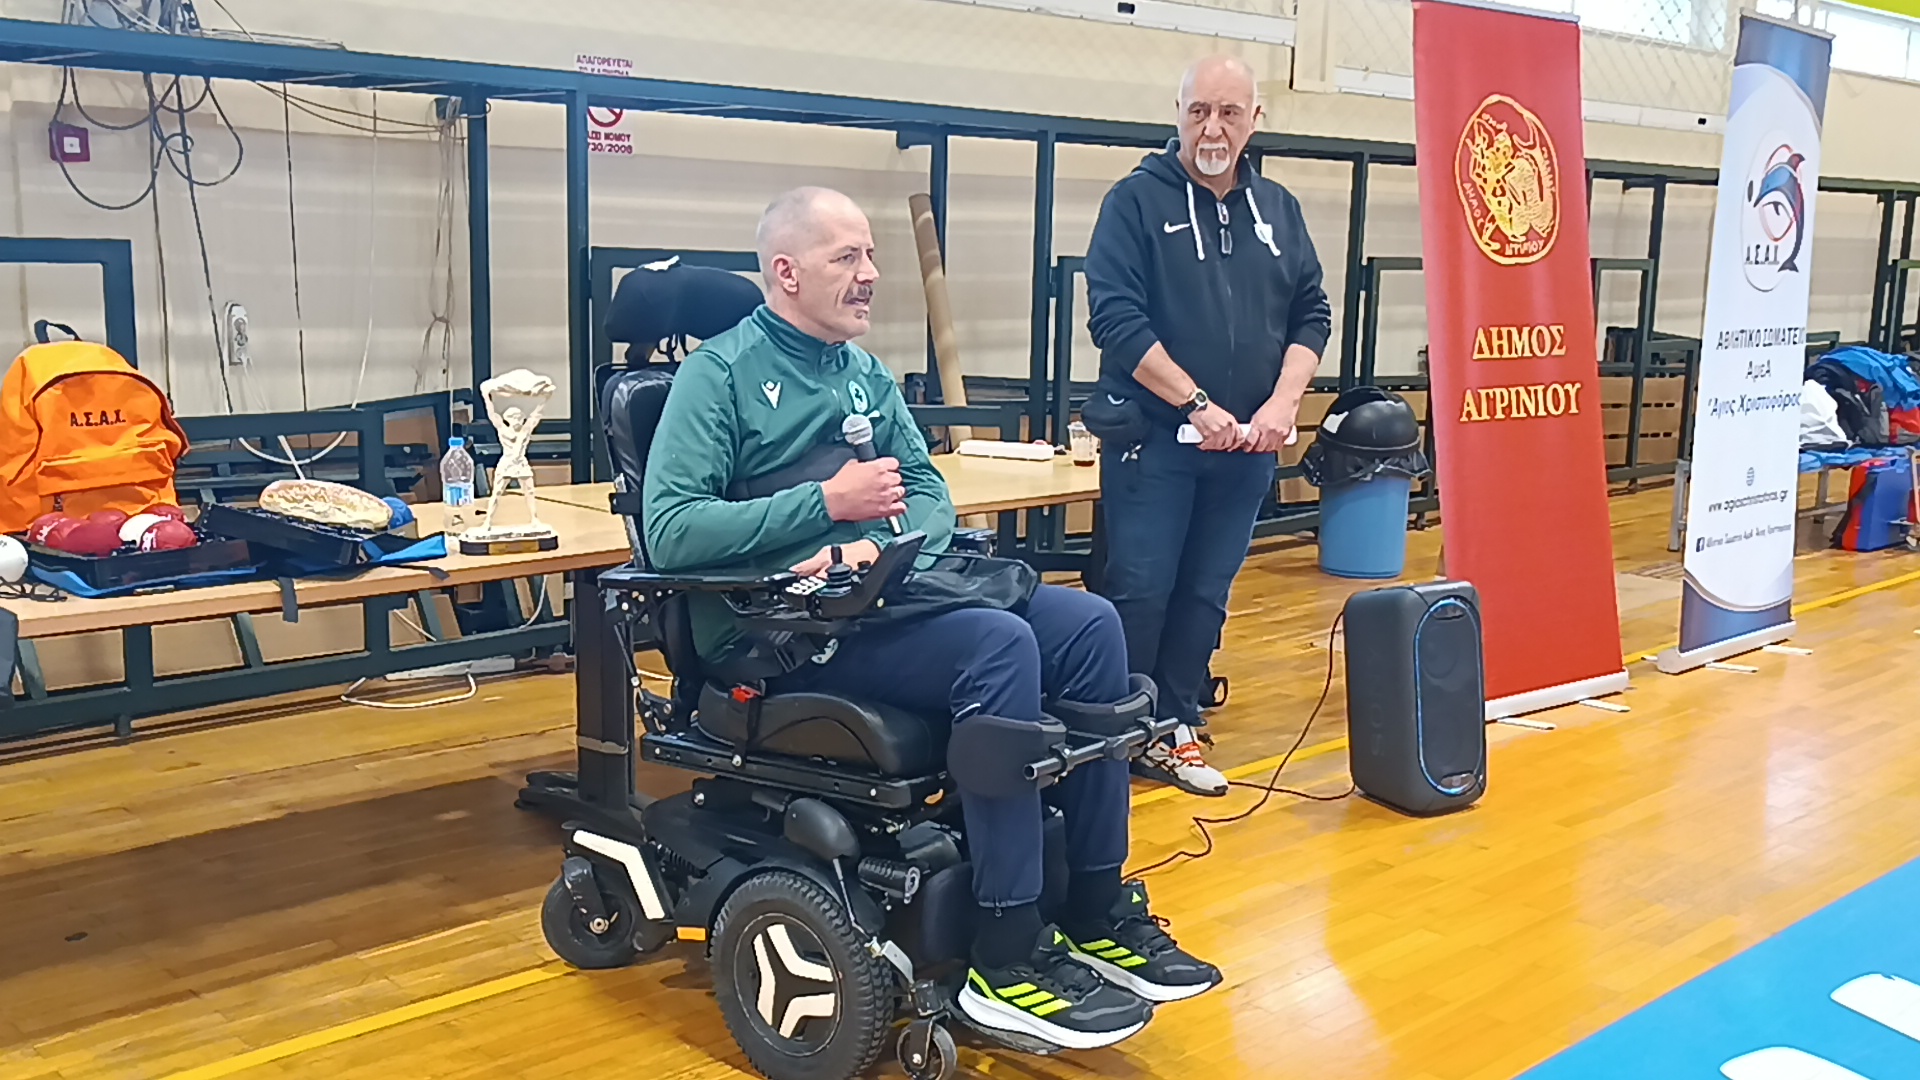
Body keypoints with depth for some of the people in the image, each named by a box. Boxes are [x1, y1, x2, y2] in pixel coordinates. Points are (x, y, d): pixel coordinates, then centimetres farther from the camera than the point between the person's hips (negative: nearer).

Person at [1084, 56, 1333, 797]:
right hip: (1152, 439, -4)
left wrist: (1281, 405, -7)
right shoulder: (1137, 201, -4)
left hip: (1246, 446, 5)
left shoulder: (1279, 210, 11)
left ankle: (1175, 733, 21)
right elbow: (1115, 318, -13)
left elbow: (1311, 316, 10)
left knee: (1206, 597, 9)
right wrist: (1197, 405, -16)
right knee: (1139, 594, -3)